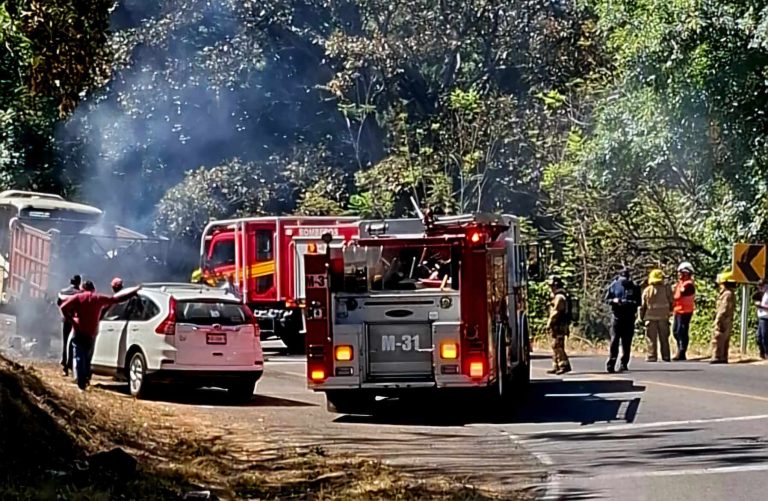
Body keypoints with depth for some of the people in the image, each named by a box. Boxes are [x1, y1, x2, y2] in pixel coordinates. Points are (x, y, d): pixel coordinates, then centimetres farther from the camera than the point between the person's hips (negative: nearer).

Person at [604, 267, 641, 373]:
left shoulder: (634, 288, 5)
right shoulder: (614, 286, 3)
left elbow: (638, 302, 6)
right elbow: (607, 299, 7)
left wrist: (630, 302, -15)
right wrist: (614, 300, -14)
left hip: (629, 317, 2)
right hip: (616, 315, -2)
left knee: (627, 342, 4)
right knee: (614, 340, -11)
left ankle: (624, 363, 12)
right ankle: (611, 363, -12)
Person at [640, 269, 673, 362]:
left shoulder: (647, 290, -1)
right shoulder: (666, 289, -1)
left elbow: (642, 305, 1)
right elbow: (671, 302, 4)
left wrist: (642, 317, 11)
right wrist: (670, 312, 18)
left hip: (650, 317, -1)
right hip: (664, 317, 1)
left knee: (651, 338, 2)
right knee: (664, 338, 9)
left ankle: (651, 356, -3)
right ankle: (666, 357, 10)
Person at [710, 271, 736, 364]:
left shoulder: (727, 294, -17)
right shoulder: (731, 294, 15)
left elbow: (723, 310, -21)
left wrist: (718, 321, -19)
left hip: (723, 322, -10)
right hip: (728, 323, 10)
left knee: (717, 339, -8)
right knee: (724, 341, 13)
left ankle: (717, 357, -10)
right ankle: (723, 358, 17)